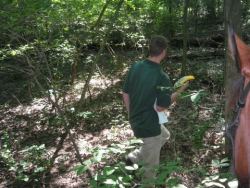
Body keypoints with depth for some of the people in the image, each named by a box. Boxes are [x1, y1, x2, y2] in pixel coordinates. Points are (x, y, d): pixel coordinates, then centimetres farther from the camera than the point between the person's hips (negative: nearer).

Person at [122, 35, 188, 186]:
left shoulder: (136, 67, -5)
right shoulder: (162, 77, -25)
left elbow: (125, 93, 4)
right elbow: (161, 107, -18)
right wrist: (179, 92, -7)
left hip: (136, 120, 8)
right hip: (149, 125, -8)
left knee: (165, 135, 33)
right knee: (151, 165, 13)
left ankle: (134, 157, 33)